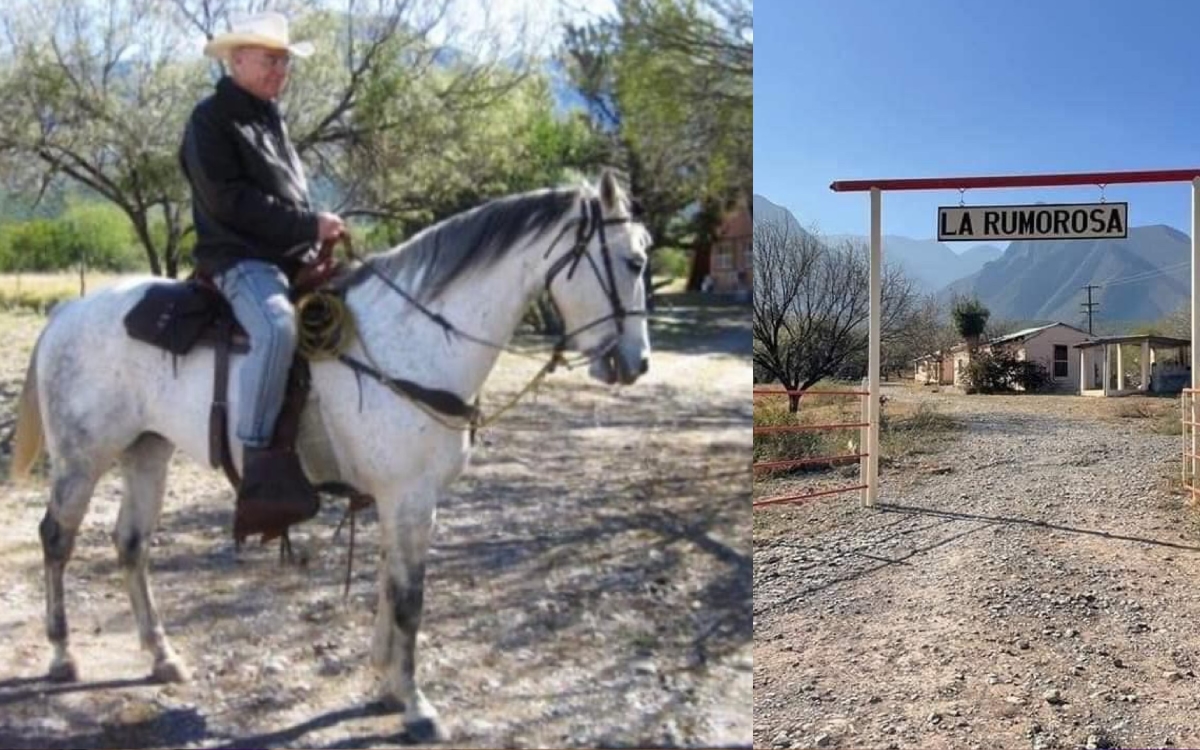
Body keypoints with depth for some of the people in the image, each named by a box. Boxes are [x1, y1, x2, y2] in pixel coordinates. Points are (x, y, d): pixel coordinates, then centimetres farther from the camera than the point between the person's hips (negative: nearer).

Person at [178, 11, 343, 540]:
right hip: (240, 258, -9)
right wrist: (307, 226, -19)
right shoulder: (212, 119, -3)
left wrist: (320, 231, 6)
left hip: (294, 258, 9)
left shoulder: (272, 120, 21)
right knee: (277, 328, -36)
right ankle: (261, 477, -39)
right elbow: (228, 201, -15)